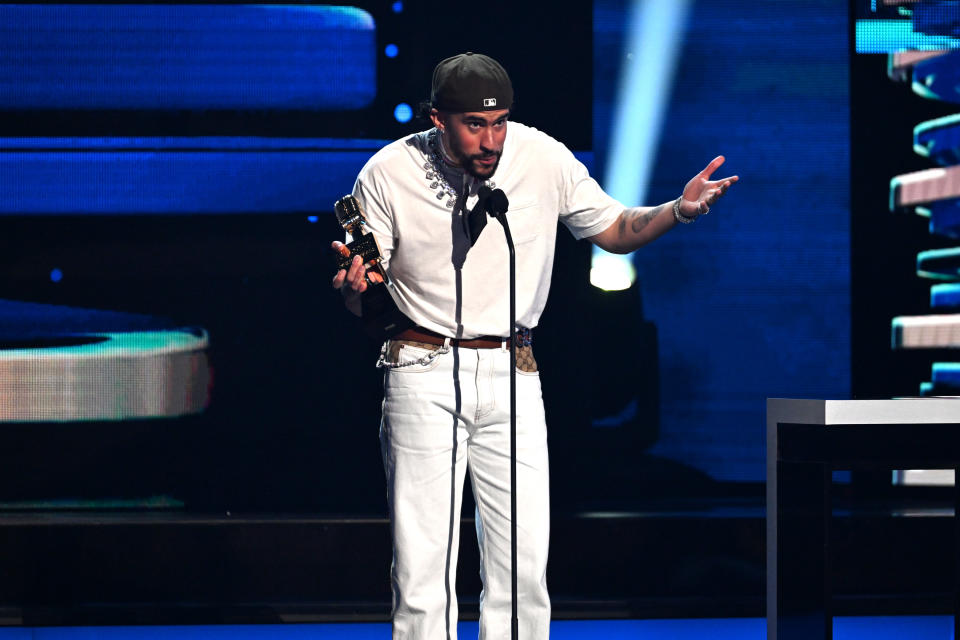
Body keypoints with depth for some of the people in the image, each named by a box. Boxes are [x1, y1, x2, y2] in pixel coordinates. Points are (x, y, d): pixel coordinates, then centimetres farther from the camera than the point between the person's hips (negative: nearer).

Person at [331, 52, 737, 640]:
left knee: (524, 566, -2)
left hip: (511, 372, 2)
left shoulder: (542, 158, -3)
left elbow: (612, 230, 10)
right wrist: (354, 288, -23)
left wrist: (679, 211, -9)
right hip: (423, 370, -2)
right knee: (421, 565, -5)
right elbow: (364, 303, 1)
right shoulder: (389, 173, -6)